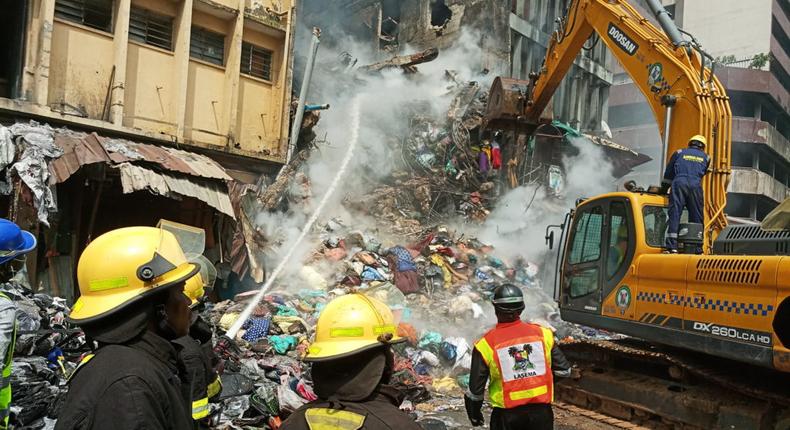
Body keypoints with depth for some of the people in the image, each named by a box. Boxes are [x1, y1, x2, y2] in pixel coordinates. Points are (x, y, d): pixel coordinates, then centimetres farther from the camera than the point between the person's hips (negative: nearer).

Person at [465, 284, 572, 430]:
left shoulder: (486, 344, -11)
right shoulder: (543, 334, -5)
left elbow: (475, 388, -5)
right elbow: (564, 370, 2)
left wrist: (474, 414, 13)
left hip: (507, 414, -1)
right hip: (541, 411, 2)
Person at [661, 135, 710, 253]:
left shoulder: (679, 153, 20)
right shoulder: (706, 157, 23)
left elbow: (668, 173, 21)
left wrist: (664, 188, 30)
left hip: (679, 183, -1)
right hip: (696, 186, 1)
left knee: (674, 214, -6)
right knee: (696, 217, 6)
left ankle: (672, 247, -16)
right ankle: (697, 249, 4)